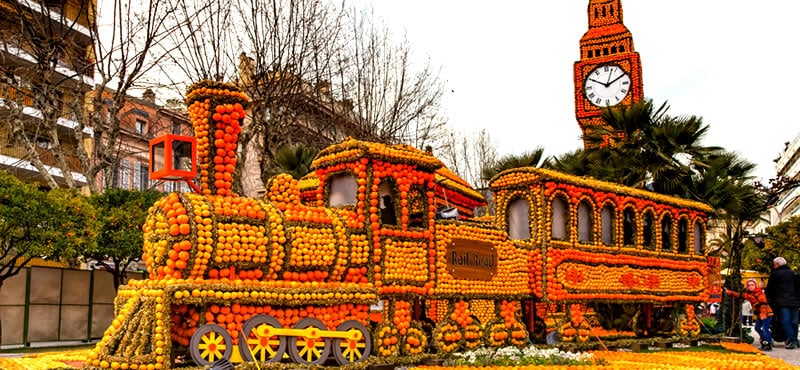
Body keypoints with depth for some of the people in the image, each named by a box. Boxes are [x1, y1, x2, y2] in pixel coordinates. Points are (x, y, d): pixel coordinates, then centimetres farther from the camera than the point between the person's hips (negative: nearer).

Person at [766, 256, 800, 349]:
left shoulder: (775, 274, -1)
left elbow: (769, 289, 1)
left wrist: (769, 300, 15)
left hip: (782, 303, -5)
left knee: (785, 321, -8)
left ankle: (791, 341, -17)